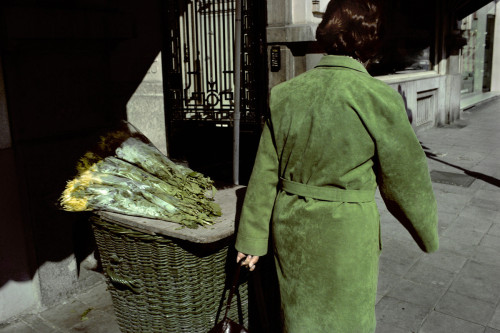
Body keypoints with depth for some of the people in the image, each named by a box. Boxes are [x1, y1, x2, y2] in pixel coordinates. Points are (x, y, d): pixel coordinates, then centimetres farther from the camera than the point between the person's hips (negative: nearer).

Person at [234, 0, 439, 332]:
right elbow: (405, 180, -7)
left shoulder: (285, 94, -6)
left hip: (291, 230, 4)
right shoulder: (379, 99, -17)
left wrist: (252, 238, 8)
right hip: (346, 236, -4)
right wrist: (428, 233, 10)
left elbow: (266, 173, -1)